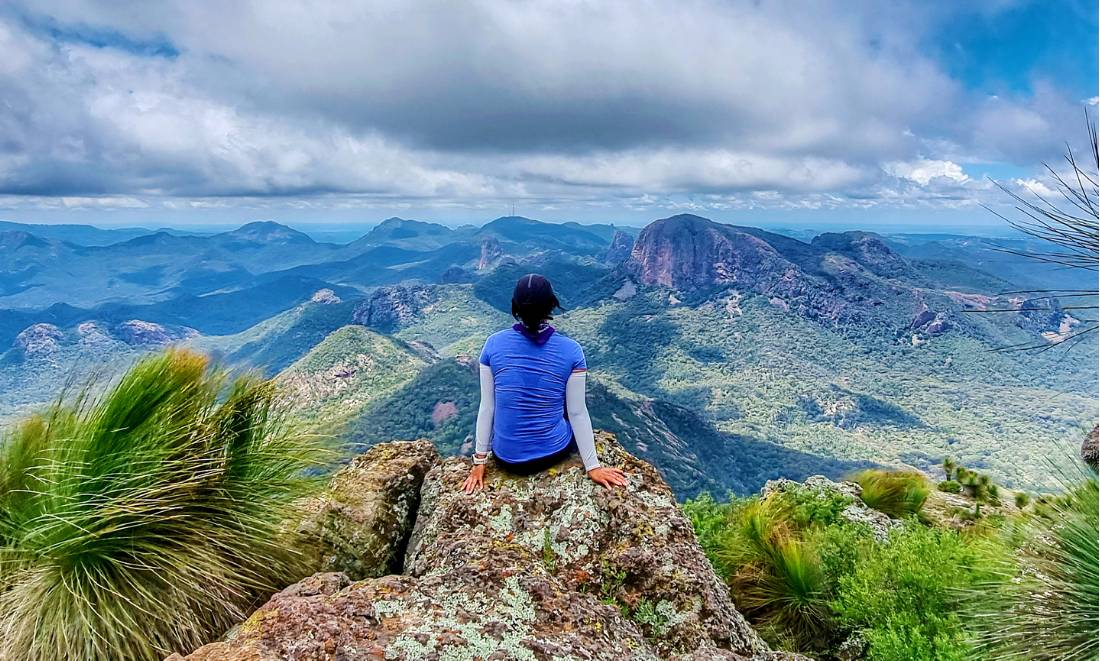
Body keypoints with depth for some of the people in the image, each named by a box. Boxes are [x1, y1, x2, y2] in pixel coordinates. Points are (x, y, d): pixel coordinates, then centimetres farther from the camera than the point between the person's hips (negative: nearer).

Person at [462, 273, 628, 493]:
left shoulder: (494, 344, -11)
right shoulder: (571, 350, -14)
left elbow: (487, 407, -7)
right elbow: (577, 412, -10)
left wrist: (480, 461, 2)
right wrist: (593, 466, 0)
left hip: (507, 458, 1)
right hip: (554, 453, -1)